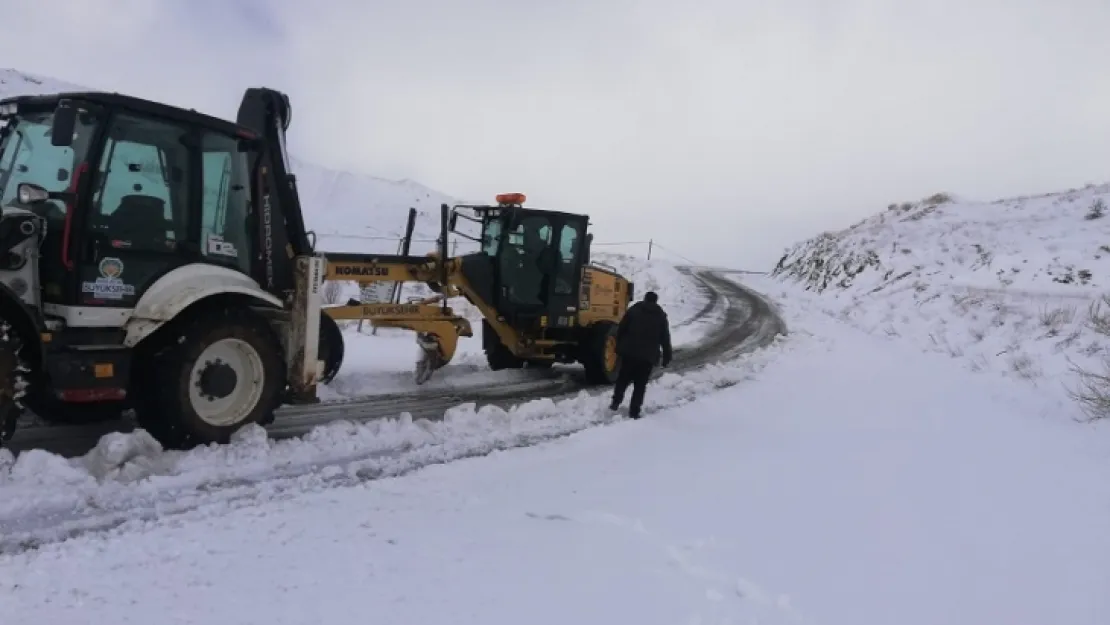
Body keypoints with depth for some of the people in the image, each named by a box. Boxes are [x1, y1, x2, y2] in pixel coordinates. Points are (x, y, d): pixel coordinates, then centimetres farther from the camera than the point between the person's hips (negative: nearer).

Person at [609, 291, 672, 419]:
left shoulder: (633, 310, 6)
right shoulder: (661, 316, 8)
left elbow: (621, 329, 2)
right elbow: (665, 339, 6)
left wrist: (619, 347, 10)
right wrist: (667, 357, 11)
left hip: (629, 352, 0)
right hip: (648, 356, 0)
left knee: (623, 379, 17)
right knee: (640, 385, 4)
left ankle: (615, 402, 14)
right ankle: (634, 411, 1)